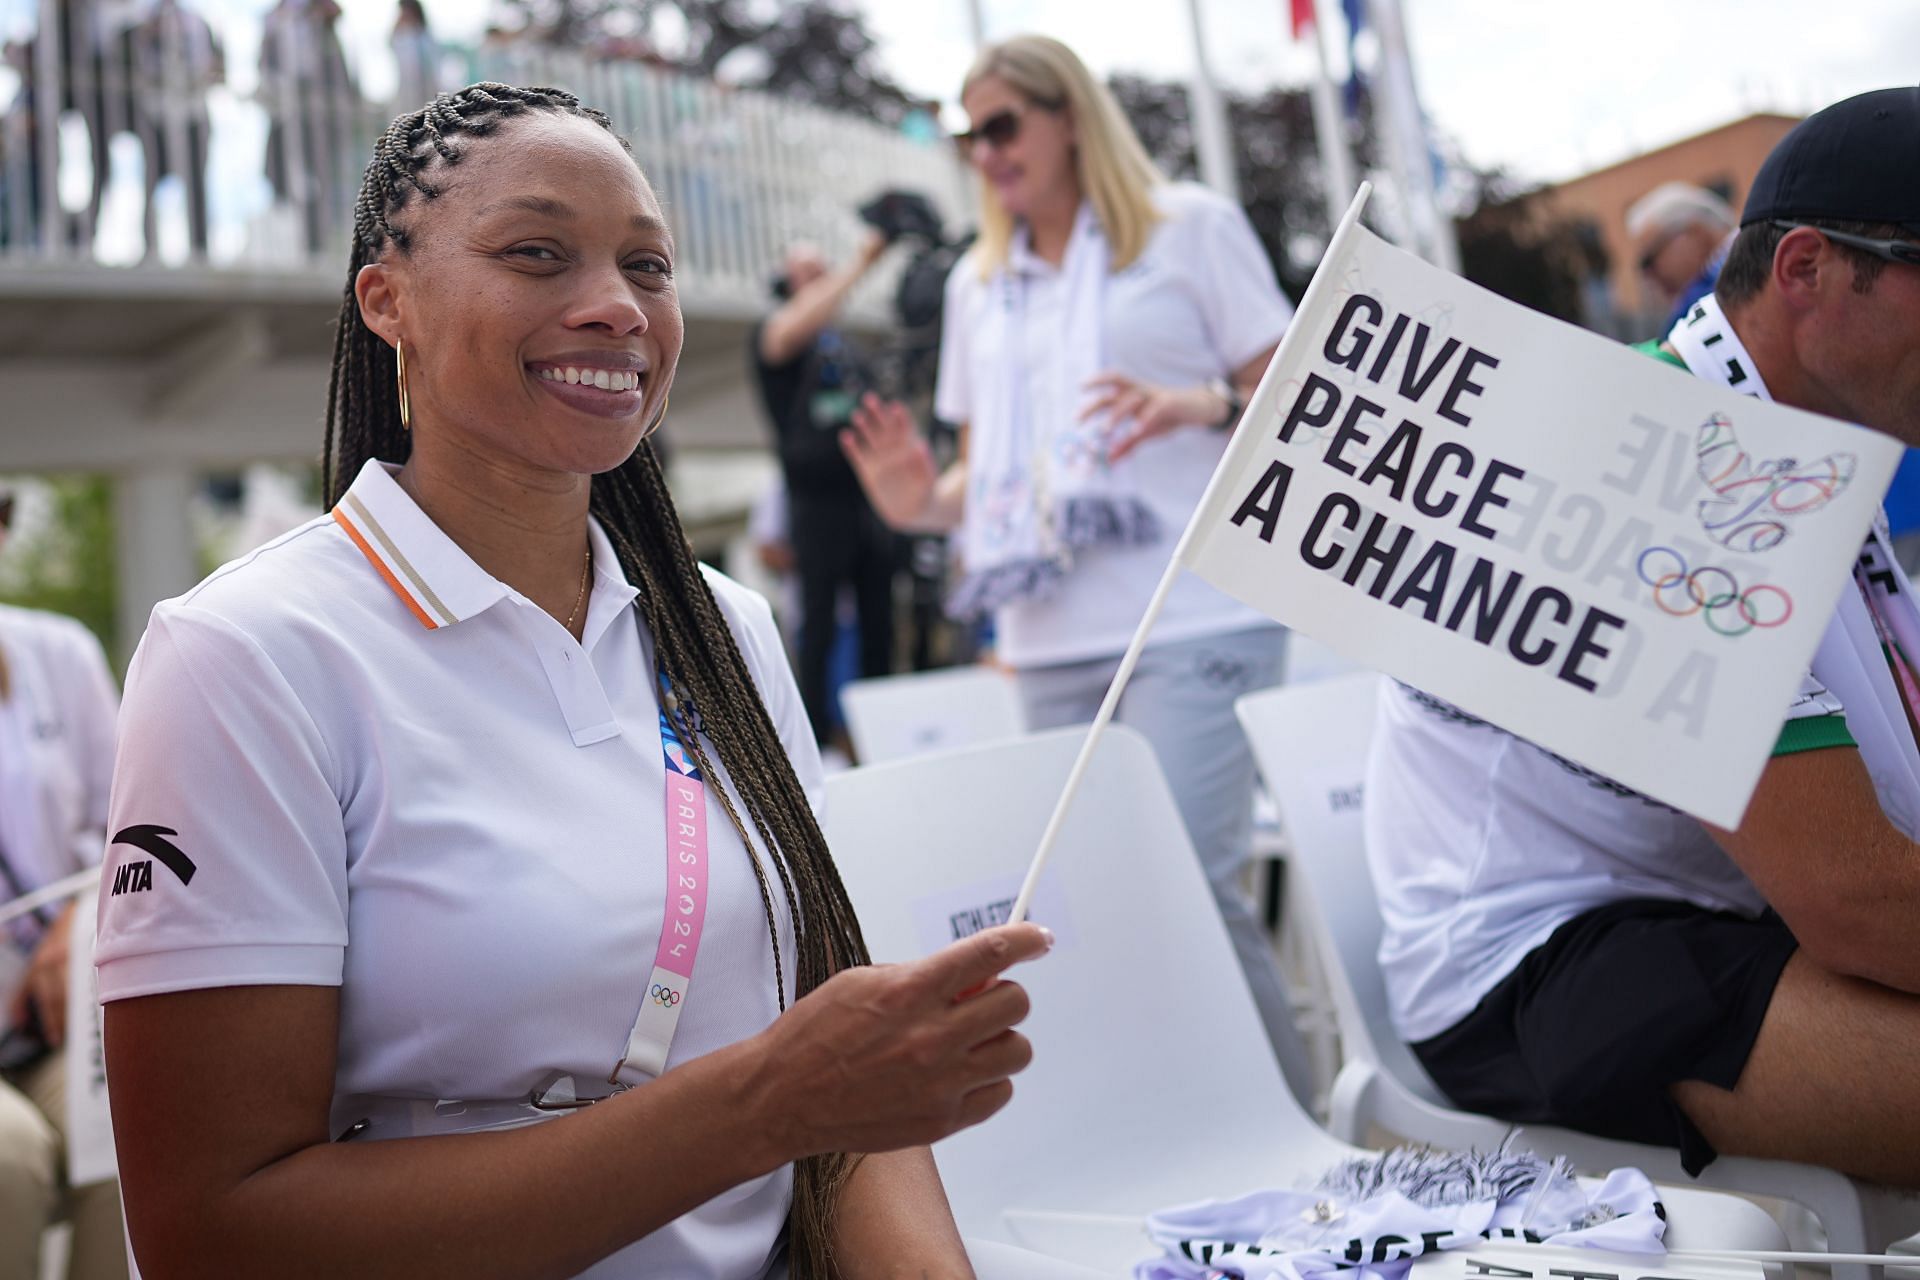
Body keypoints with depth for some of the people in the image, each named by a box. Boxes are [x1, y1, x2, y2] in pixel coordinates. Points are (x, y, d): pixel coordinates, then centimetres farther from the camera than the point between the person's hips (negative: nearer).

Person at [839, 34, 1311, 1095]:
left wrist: (1201, 403, -16)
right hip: (1052, 644, 5)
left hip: (1195, 620, -5)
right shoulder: (977, 285, 21)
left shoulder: (1190, 226, 8)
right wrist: (924, 503, 1)